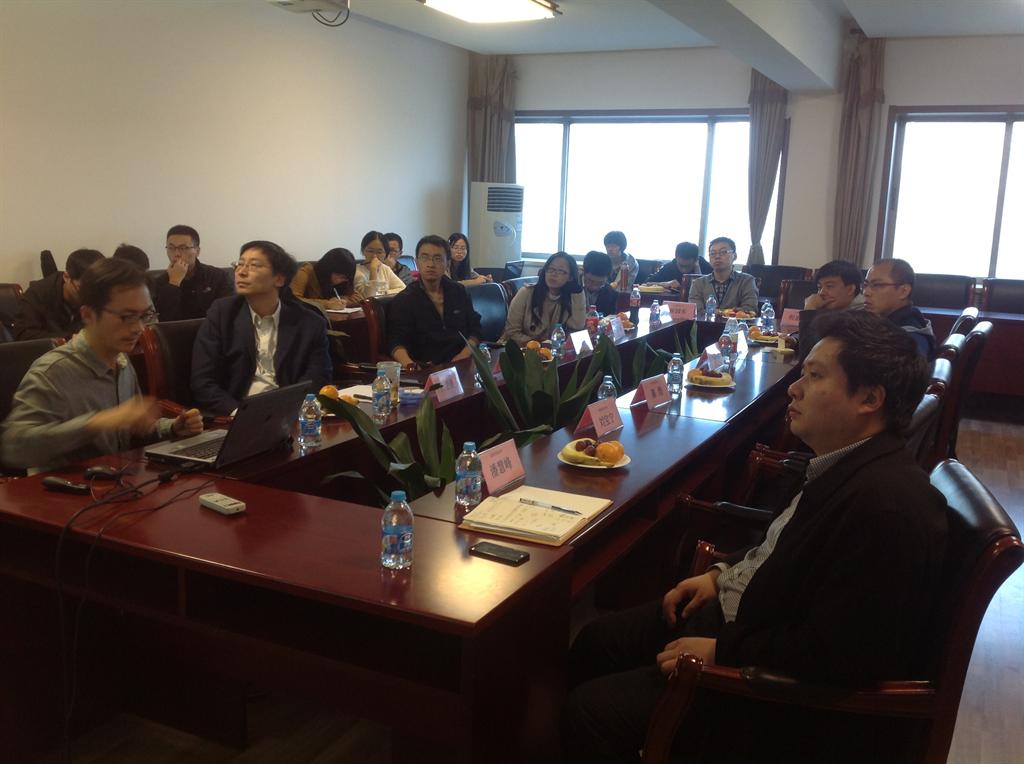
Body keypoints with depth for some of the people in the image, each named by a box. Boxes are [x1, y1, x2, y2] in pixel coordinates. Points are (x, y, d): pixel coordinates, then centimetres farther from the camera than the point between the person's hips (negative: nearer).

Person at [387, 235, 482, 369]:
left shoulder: (459, 291, 17)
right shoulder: (403, 300, 4)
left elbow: (474, 328, 19)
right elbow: (396, 341, -5)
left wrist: (465, 354, -1)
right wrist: (408, 364, -27)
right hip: (427, 370, -2)